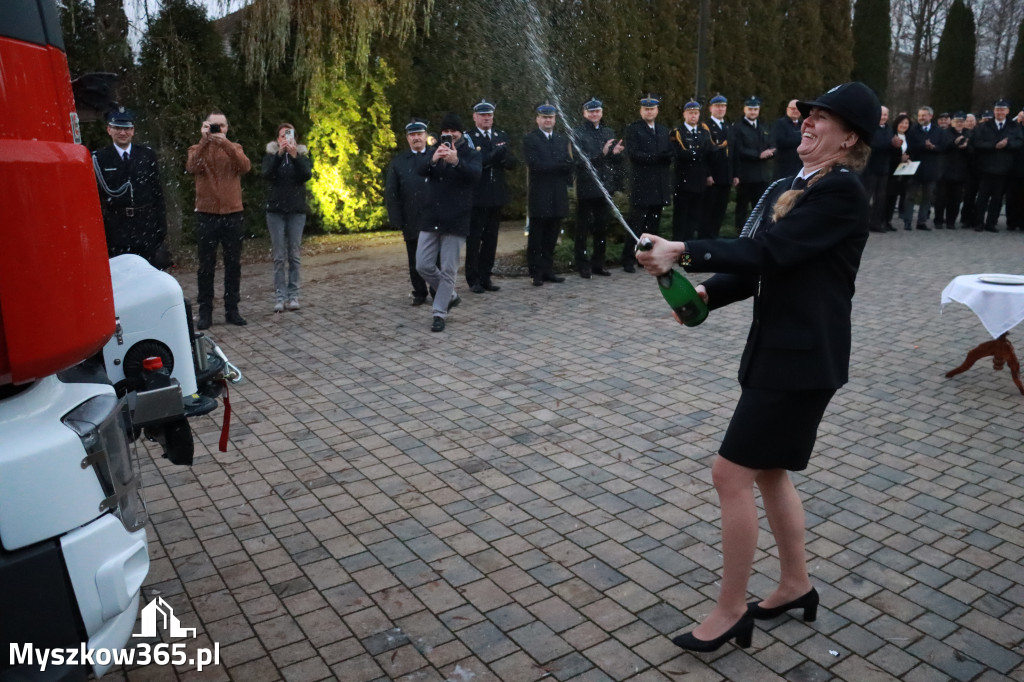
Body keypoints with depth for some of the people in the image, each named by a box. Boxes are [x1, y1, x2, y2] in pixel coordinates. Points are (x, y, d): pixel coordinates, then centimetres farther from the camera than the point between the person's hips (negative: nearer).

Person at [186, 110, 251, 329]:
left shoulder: (234, 148, 8)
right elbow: (192, 167, -18)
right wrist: (204, 141, -25)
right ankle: (205, 311, 9)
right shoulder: (197, 149, 5)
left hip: (232, 214, 1)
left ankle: (232, 309, 15)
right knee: (206, 266, 3)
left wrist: (225, 143, -25)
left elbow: (245, 167, -14)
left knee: (233, 264, 6)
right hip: (206, 214, -1)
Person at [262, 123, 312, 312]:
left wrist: (295, 155, -22)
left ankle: (293, 295, 6)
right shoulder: (270, 155, 7)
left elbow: (307, 175, -10)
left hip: (297, 211, 0)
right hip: (275, 211, 0)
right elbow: (267, 174, -12)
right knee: (278, 256, -3)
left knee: (294, 255, 1)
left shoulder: (302, 155, 8)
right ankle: (279, 296, -1)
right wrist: (279, 154, -24)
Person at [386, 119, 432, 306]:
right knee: (415, 261, 8)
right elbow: (391, 193, 6)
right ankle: (419, 294, 21)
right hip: (412, 221, 1)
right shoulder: (398, 161, 7)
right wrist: (396, 220, -2)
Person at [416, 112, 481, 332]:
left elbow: (475, 174, -20)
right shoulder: (433, 151, 11)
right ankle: (450, 296, 25)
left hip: (456, 220, -4)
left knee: (448, 269, -2)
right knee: (423, 265, 4)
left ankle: (440, 313, 7)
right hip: (431, 218, 4)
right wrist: (433, 159, -32)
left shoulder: (471, 153, 2)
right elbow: (420, 169, -9)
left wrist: (456, 161, -40)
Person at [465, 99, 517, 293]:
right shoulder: (467, 138, -1)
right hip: (476, 196, -5)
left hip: (496, 195, 5)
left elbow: (512, 163, 7)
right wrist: (496, 155, -18)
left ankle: (485, 277, 16)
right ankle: (473, 279, 7)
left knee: (491, 238, 8)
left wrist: (499, 158, -14)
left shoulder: (502, 136, 14)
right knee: (474, 239, -1)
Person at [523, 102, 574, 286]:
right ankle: (537, 273, 5)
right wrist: (562, 165, -11)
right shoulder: (530, 139, -1)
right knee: (537, 238, 0)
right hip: (539, 196, -4)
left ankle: (548, 271, 15)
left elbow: (569, 164, 11)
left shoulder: (562, 139, 16)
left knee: (551, 237, 8)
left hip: (558, 195, 5)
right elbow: (536, 165, -13)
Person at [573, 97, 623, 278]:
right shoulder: (578, 133, -5)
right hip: (586, 187, -5)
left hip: (604, 187, 5)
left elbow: (617, 161, 15)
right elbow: (580, 160, -15)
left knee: (602, 228, 11)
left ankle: (598, 263, 21)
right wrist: (602, 153, -24)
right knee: (583, 228, 1)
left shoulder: (609, 132, 13)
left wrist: (616, 153, -8)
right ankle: (583, 265, 10)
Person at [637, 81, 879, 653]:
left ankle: (732, 610, 11)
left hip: (804, 358, -9)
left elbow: (767, 252, -25)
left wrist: (682, 252, -26)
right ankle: (797, 585, 37)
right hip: (776, 349, 9)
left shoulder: (842, 192, -15)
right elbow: (756, 266, 8)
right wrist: (704, 294, -9)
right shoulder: (786, 190, 12)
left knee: (733, 474, -6)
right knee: (769, 470, 18)